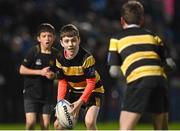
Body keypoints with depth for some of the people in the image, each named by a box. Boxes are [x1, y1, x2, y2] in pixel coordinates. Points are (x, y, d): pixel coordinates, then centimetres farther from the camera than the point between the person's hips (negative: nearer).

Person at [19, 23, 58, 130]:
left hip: (48, 93, 3)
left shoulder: (55, 54, 0)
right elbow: (22, 70, -7)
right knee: (31, 122, -13)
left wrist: (53, 75, -9)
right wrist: (40, 72, -15)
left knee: (45, 124, 1)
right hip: (31, 92, -3)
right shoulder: (34, 51, -9)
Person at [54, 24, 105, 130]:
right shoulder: (60, 59, -11)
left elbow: (91, 83, -23)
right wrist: (60, 101, -15)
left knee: (89, 122, -28)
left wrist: (80, 102, -30)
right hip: (74, 91, 6)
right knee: (58, 124, 2)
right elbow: (62, 82, -1)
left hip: (92, 91, -6)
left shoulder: (87, 57, -27)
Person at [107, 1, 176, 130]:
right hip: (160, 79, 4)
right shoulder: (153, 36, 24)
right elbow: (169, 62, 19)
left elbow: (114, 71, 10)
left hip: (138, 80, -4)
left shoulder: (117, 39, 16)